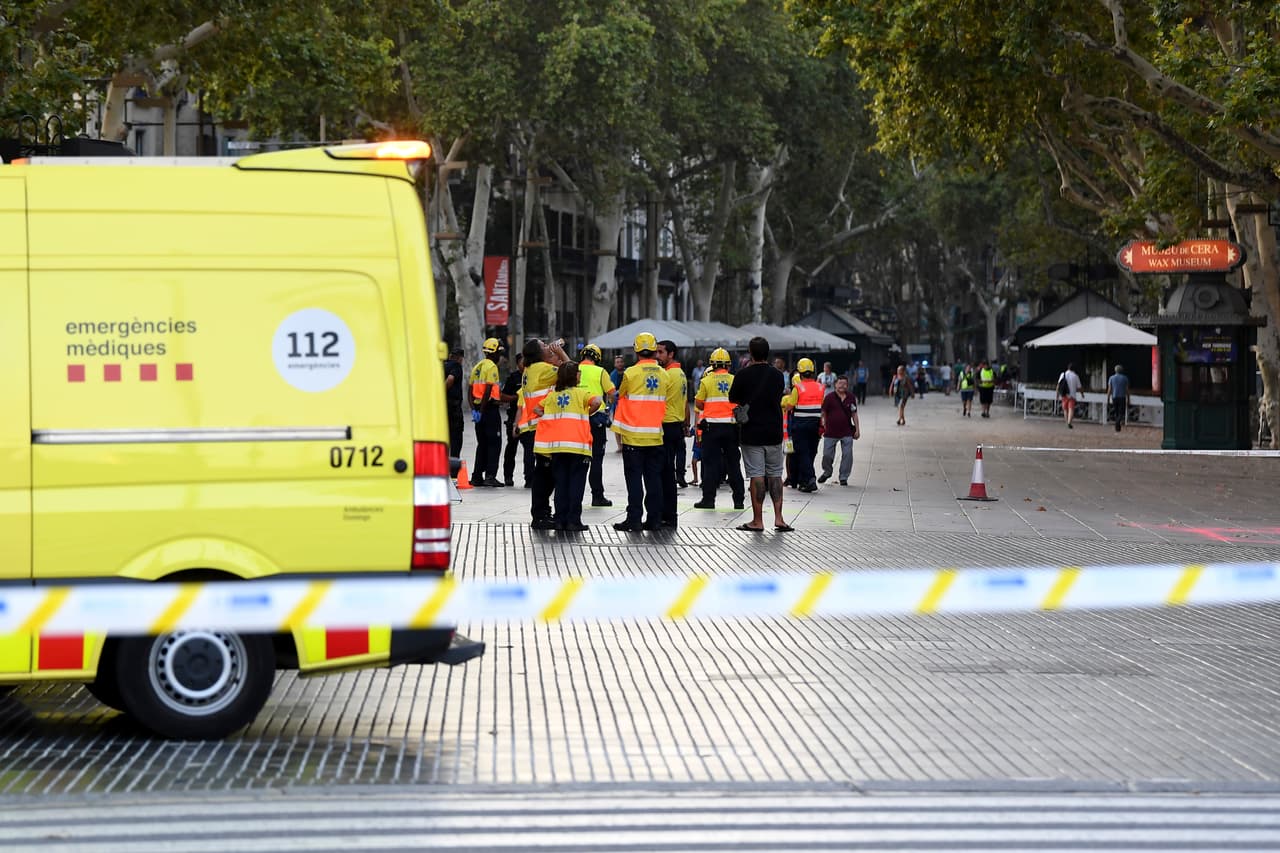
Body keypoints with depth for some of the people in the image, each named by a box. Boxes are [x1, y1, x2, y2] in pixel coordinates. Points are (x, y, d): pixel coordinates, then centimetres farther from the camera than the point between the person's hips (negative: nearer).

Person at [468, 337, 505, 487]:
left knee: (482, 443, 13)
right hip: (490, 408, -8)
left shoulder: (477, 367, 15)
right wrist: (481, 411, -18)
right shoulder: (491, 367, -11)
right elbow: (488, 391, -18)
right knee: (494, 443, -4)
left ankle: (477, 476, 12)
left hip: (478, 409, 8)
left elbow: (471, 390, 12)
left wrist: (474, 409, 8)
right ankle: (490, 476, -10)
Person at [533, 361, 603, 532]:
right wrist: (587, 414, -2)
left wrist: (548, 417, 10)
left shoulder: (552, 395, 13)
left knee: (561, 484, 9)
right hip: (577, 445, -4)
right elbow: (597, 401, -16)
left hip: (556, 445, 4)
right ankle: (573, 521, -3)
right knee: (576, 484, 0)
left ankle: (560, 520, 7)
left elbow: (536, 409, 19)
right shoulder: (581, 393, -1)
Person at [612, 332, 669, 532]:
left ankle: (634, 519, -4)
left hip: (634, 435, -4)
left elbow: (621, 395, 5)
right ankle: (654, 519, 9)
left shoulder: (631, 373, -9)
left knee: (634, 477, -2)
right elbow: (664, 401, 10)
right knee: (653, 477, 8)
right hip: (656, 435, 4)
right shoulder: (663, 374, 2)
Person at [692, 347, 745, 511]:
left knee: (710, 462, 2)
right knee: (733, 463, 9)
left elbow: (699, 404, -1)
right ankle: (739, 499, 11)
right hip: (731, 427, 2)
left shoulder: (707, 381, -4)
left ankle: (708, 499, 0)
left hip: (712, 426, -2)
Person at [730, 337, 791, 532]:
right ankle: (778, 518, 6)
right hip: (774, 433, 3)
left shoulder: (744, 375, -9)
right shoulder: (778, 375, 2)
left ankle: (757, 520, 1)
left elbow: (733, 399, 2)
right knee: (775, 475, 11)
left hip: (752, 433, -3)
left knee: (757, 476, -1)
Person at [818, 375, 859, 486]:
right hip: (831, 432, -1)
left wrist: (857, 429, 8)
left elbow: (854, 414, 11)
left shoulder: (851, 398, 5)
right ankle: (827, 472, 32)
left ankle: (843, 477, 10)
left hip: (847, 433, 1)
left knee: (847, 455, -2)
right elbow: (823, 413, 1)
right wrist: (823, 426, -4)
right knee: (827, 455, 5)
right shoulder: (829, 397, -3)